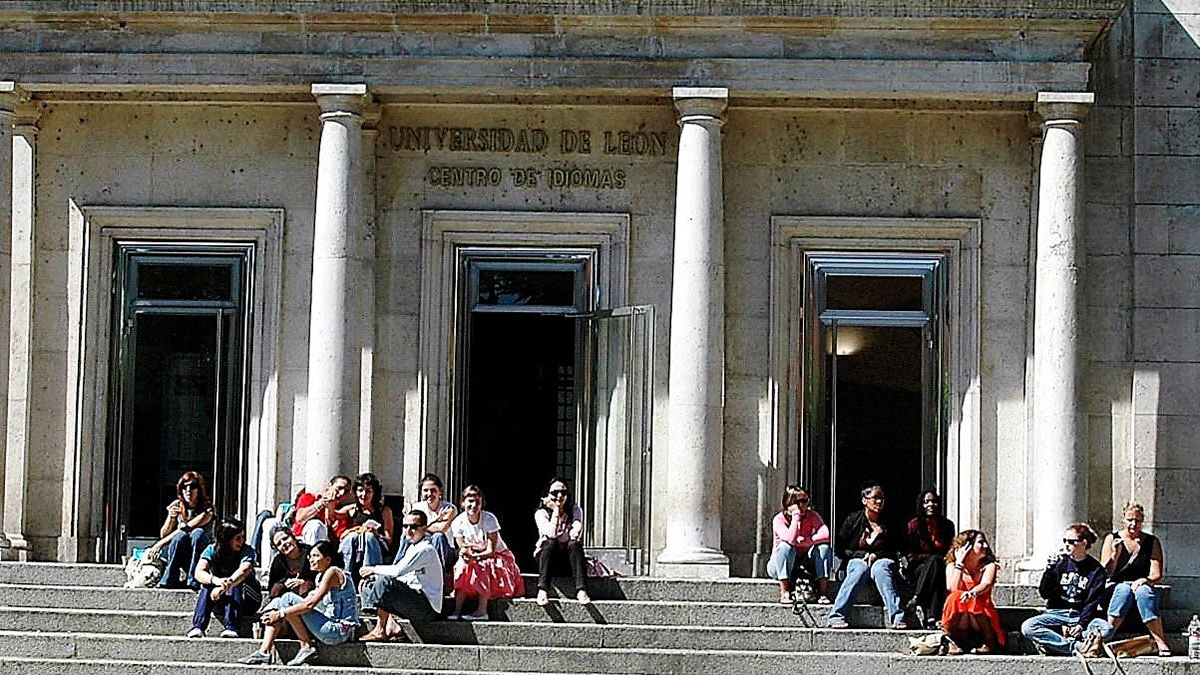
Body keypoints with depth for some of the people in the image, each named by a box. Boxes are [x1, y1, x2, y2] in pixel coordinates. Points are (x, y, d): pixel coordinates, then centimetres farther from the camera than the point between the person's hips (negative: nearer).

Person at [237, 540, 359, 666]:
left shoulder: (333, 572, -11)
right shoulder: (320, 576, 19)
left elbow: (310, 604, -19)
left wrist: (281, 613, -15)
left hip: (339, 631, -10)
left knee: (289, 599, -15)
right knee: (278, 603, 7)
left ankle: (306, 648, -10)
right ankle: (264, 652, -3)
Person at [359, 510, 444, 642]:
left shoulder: (425, 549, -14)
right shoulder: (412, 548, 18)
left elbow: (399, 570, -24)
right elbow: (401, 576, 18)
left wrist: (374, 569, -11)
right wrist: (373, 576, 3)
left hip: (427, 608, -10)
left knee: (385, 582, -29)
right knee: (370, 586, 11)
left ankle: (380, 630, -22)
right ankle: (391, 625, -5)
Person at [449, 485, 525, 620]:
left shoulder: (489, 519, -22)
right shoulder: (458, 523, -12)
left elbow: (491, 551, -21)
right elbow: (462, 549, -7)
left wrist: (473, 556, -33)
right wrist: (465, 553, -31)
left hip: (498, 555, -4)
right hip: (475, 557, 4)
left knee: (482, 569, -32)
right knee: (462, 567, -25)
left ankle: (482, 611, -32)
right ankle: (457, 610, -26)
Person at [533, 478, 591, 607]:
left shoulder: (575, 510, -2)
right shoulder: (541, 513, -7)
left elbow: (576, 534, -19)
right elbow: (551, 534, -26)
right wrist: (556, 510, -20)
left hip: (568, 556, 1)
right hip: (546, 554, -1)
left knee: (574, 544, -30)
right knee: (550, 543, -32)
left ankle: (581, 590, -44)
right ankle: (542, 590, -45)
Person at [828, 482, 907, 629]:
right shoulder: (852, 520, 4)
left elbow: (898, 551, 8)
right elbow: (840, 550, 3)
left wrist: (876, 555, -7)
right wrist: (863, 555, -9)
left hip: (882, 561, 1)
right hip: (857, 560, -1)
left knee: (880, 568, -36)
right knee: (860, 569, -37)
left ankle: (897, 617, -49)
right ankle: (836, 616, -46)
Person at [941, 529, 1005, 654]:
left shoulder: (989, 565, 5)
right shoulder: (952, 565, 4)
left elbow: (986, 584, -19)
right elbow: (952, 589, -14)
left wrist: (972, 592, -42)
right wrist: (959, 562, -13)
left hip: (981, 616, 0)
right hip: (958, 620, 0)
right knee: (955, 597, -30)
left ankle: (988, 642, -14)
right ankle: (954, 642, -20)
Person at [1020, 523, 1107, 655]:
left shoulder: (1096, 569, 2)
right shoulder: (1060, 562, 7)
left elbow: (1093, 602, -5)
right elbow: (1044, 594, 3)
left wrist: (1081, 625, -21)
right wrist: (1049, 570, -12)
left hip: (1082, 616, -2)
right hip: (1056, 613, 2)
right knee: (1028, 627, -29)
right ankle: (1075, 646, -36)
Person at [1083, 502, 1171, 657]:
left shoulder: (1152, 542, 10)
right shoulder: (1112, 539, 7)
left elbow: (1157, 574, 3)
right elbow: (1104, 573, 1)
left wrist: (1145, 580, -19)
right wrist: (1115, 554, -15)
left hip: (1143, 587, 0)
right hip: (1116, 587, 0)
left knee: (1143, 591, -36)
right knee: (1124, 590, -36)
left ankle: (1161, 643, -44)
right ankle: (1105, 634, -49)